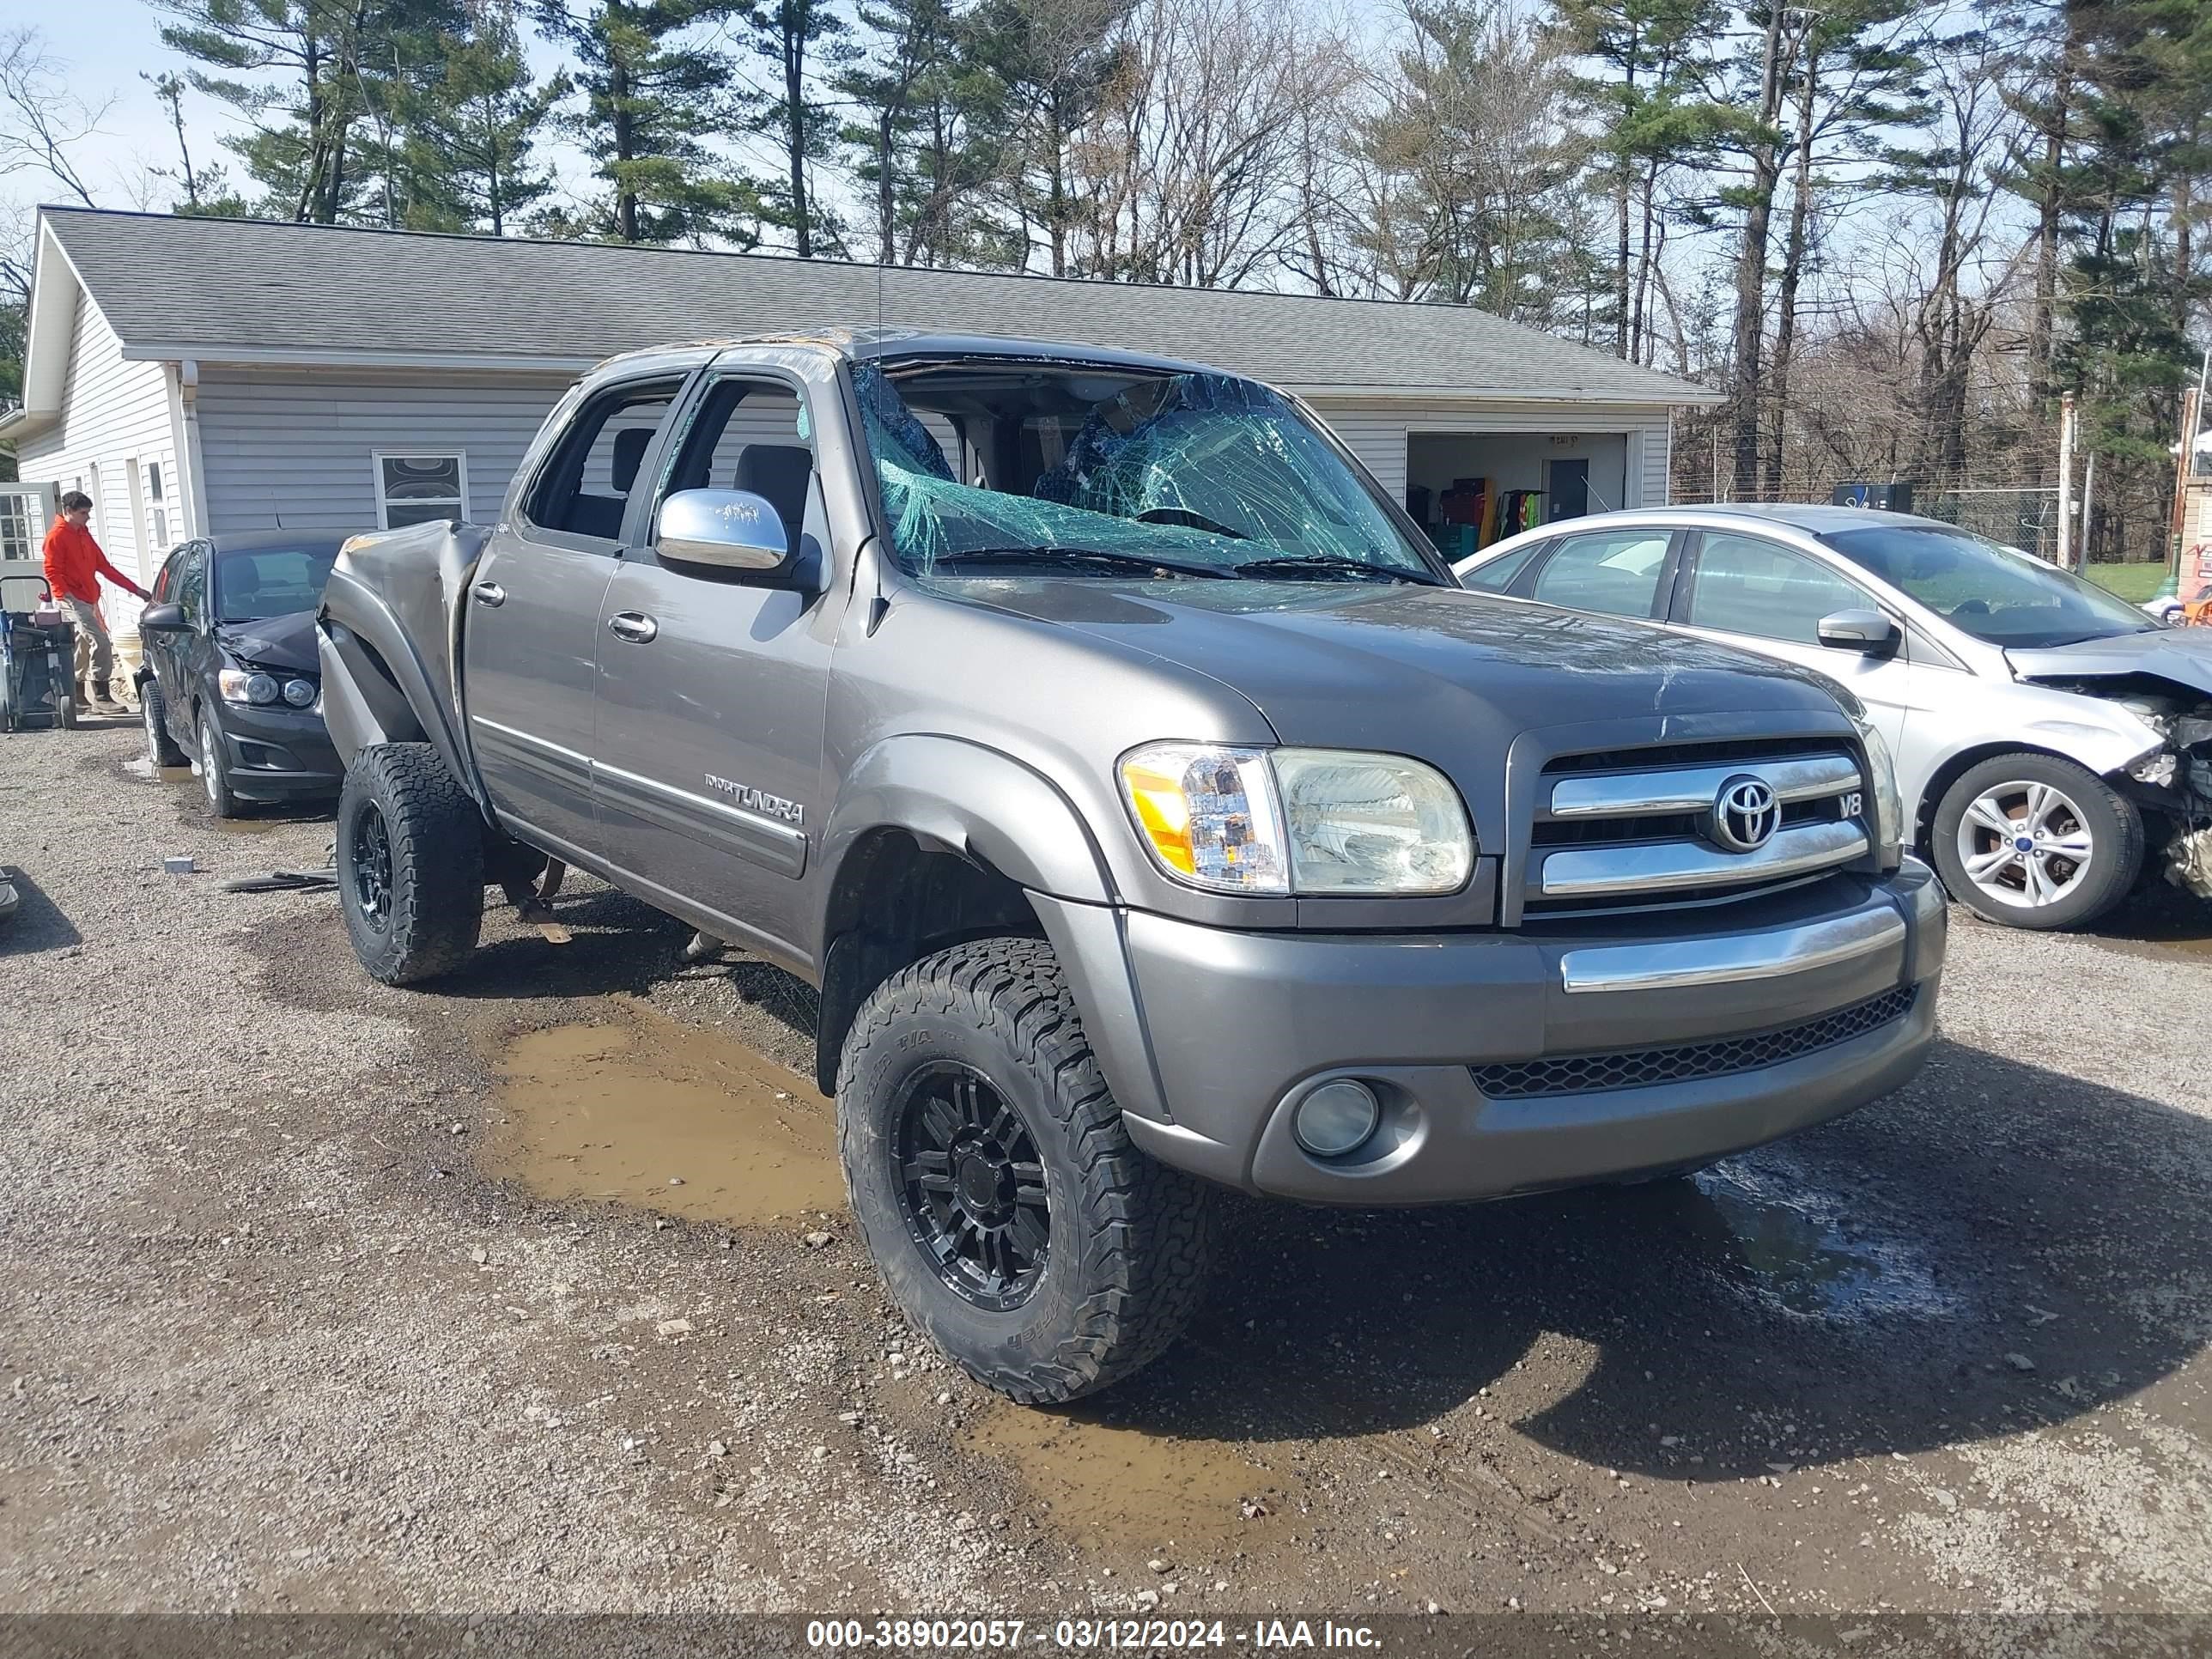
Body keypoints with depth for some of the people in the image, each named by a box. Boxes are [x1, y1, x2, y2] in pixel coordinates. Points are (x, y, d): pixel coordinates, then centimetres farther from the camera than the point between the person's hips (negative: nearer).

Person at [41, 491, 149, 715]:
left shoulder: (84, 535, 16)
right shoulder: (57, 536, -9)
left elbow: (104, 566, 17)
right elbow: (52, 572, -14)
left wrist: (134, 588, 13)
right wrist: (64, 595, -25)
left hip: (88, 600, 9)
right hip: (74, 600, -9)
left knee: (83, 648, 13)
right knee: (101, 644, -16)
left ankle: (77, 696, 22)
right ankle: (102, 697, -14)